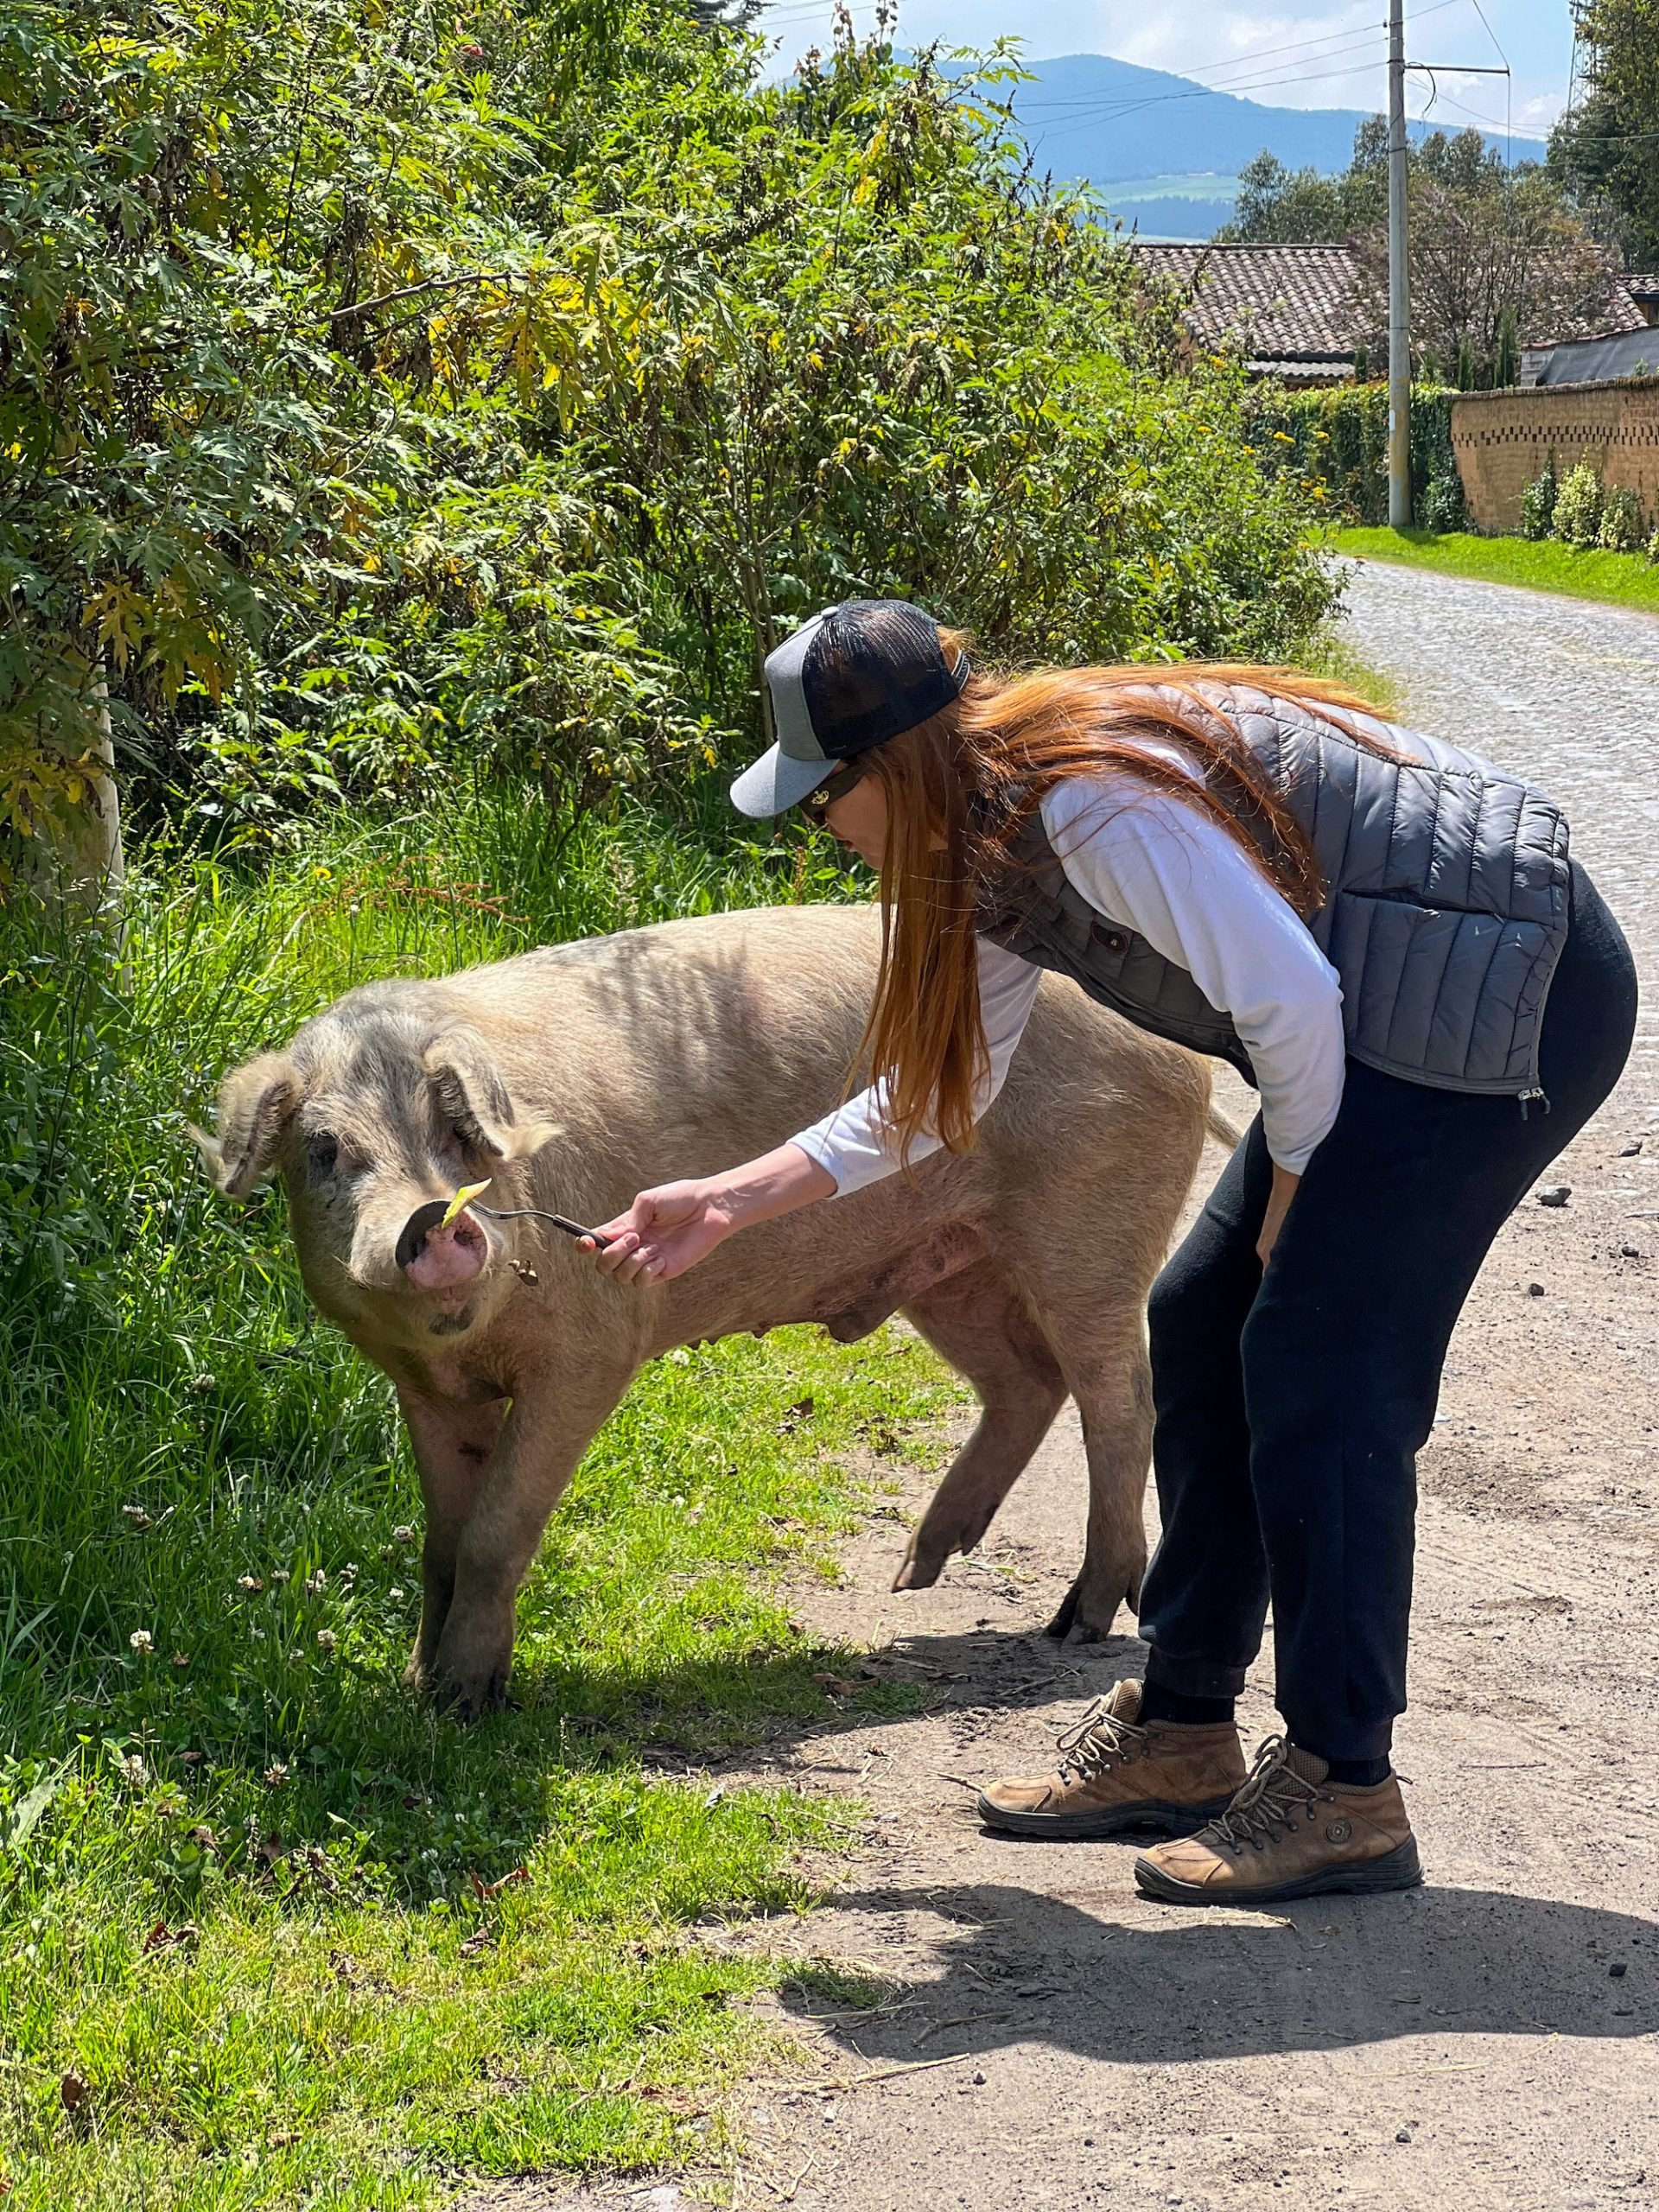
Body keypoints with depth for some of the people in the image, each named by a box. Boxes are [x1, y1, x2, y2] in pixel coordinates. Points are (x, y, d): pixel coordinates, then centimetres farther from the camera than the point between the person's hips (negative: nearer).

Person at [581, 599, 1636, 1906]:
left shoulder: (1093, 807, -26)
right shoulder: (994, 839, 7)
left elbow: (1288, 998, -25)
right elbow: (941, 1089, 13)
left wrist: (1295, 1180, -8)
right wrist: (731, 1203, 9)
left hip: (1515, 997, -10)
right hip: (1410, 1016, 11)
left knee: (1319, 1363, -12)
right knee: (1205, 1330, 11)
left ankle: (1345, 1791, -5)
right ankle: (1180, 1734, 19)